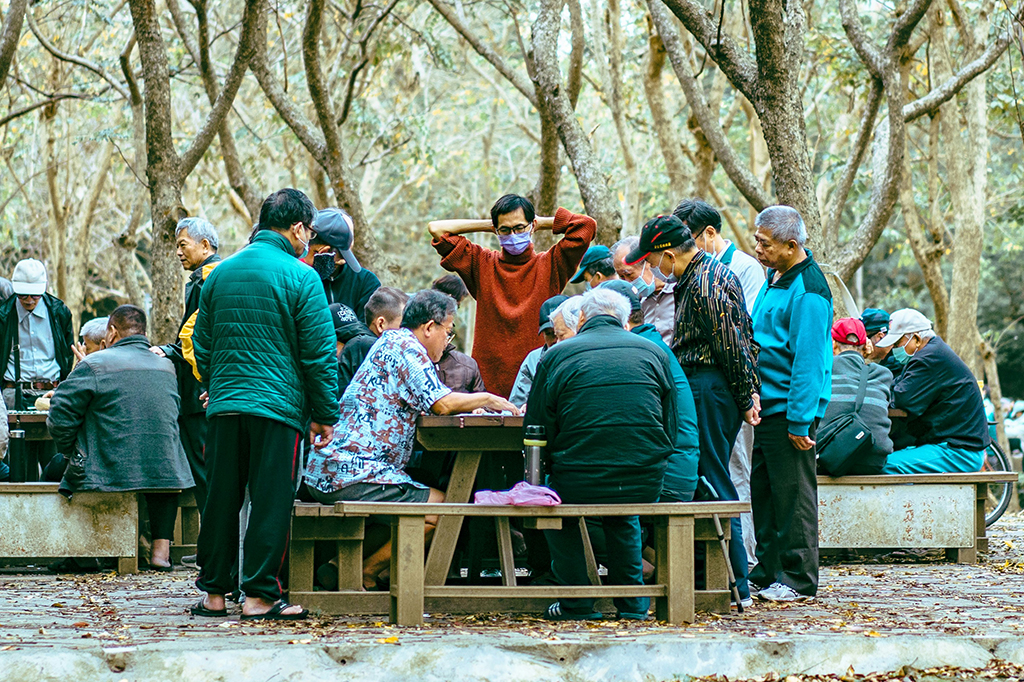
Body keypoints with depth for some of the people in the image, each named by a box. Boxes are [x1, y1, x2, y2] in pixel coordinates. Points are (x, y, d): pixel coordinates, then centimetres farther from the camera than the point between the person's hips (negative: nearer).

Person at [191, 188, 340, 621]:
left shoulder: (220, 274, 11)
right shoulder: (300, 278, -6)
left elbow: (201, 346, 18)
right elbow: (320, 354, -6)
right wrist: (325, 414, 1)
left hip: (224, 406, 5)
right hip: (277, 406, -5)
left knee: (221, 499, 10)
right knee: (270, 501, -1)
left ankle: (214, 592, 15)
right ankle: (259, 596, -2)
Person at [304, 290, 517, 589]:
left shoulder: (391, 342, 22)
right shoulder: (405, 346, -9)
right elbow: (441, 403, -16)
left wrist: (473, 405, 16)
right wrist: (487, 400, 0)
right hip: (354, 473, -11)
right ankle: (364, 574, -3)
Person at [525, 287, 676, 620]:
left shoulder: (556, 356, 4)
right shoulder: (654, 352, 12)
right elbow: (670, 428, 14)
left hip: (581, 483, -3)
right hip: (646, 485, 3)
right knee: (622, 514, 37)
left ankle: (577, 602, 24)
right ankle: (633, 602, 30)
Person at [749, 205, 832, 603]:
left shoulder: (808, 292, -17)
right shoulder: (775, 278, 13)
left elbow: (808, 361, -20)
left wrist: (800, 420, -22)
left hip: (790, 407, -10)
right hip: (768, 404, 10)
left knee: (793, 493, -3)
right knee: (763, 489, 13)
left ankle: (799, 580, 3)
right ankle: (768, 573, 20)